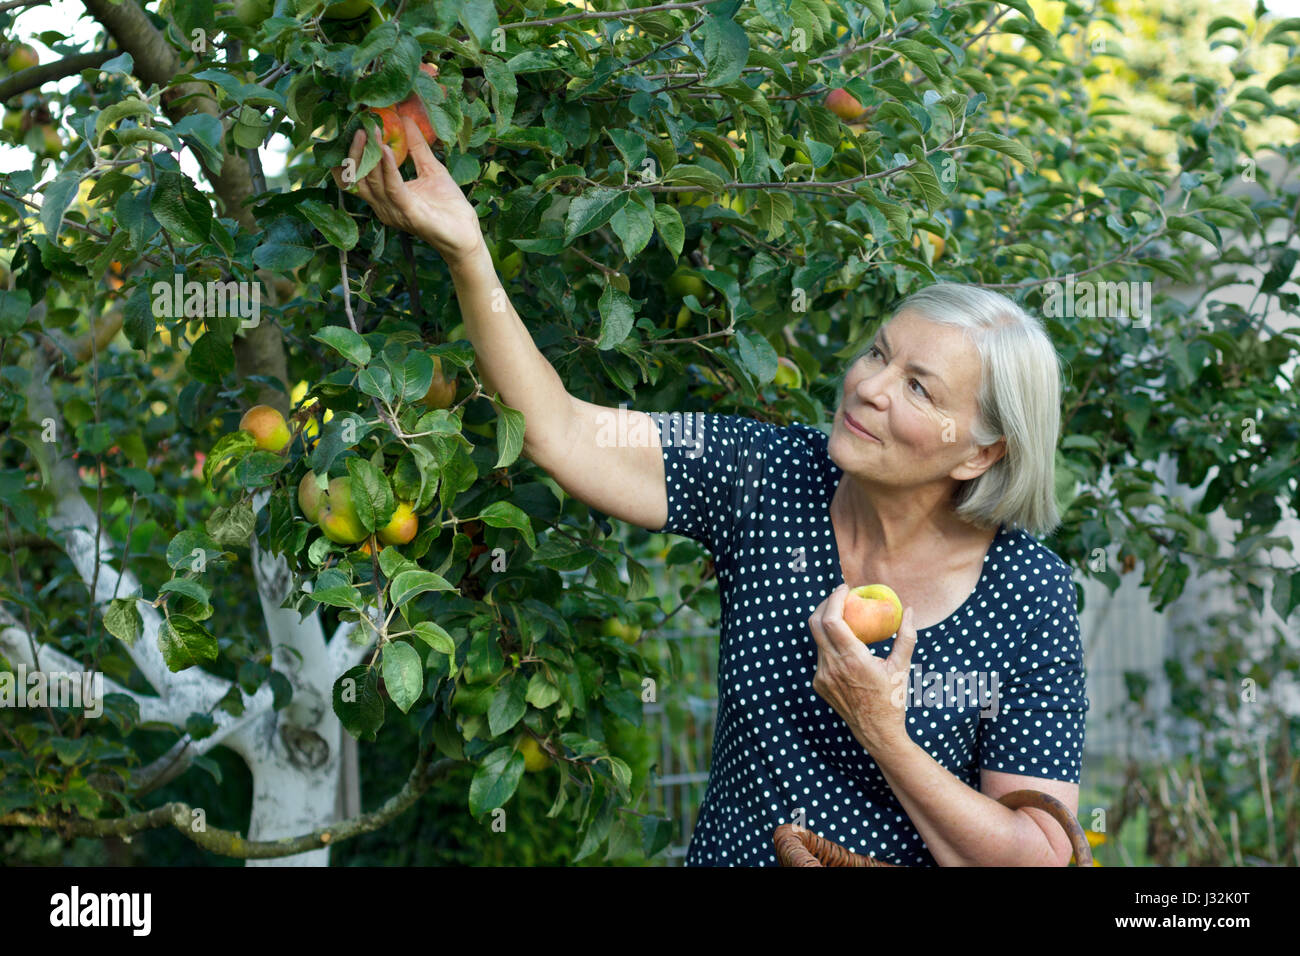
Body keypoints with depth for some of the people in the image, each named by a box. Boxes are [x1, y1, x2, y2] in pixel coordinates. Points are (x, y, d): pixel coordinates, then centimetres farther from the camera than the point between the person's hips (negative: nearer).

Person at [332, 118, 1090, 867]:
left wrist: (882, 735, -21)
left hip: (897, 856, -3)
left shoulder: (1029, 600, -11)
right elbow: (561, 433, -9)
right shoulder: (769, 478, -4)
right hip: (727, 851, 3)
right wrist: (466, 251, -16)